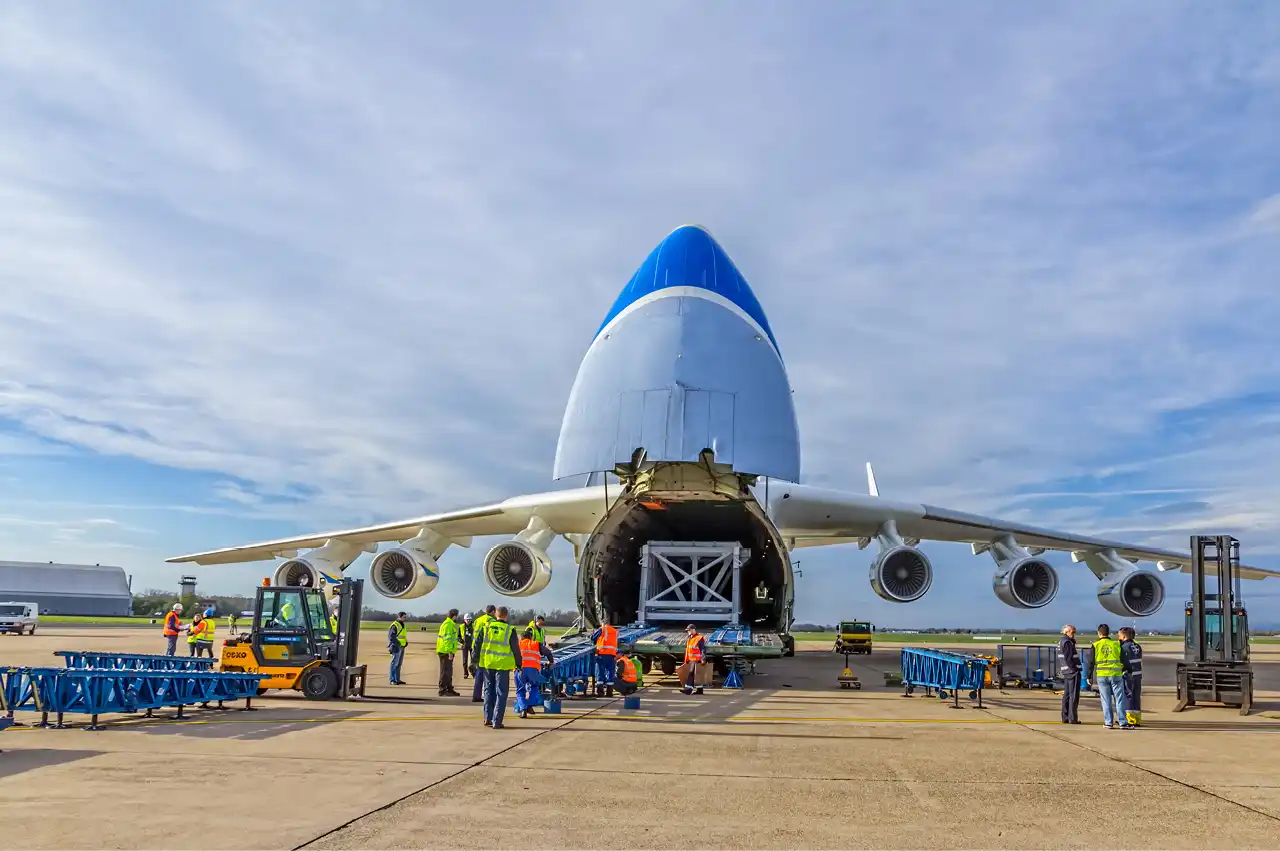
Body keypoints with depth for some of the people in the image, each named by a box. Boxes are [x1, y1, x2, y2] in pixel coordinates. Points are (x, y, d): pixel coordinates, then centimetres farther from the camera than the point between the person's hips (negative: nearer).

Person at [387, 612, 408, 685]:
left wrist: (406, 642, 13)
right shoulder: (395, 625, -13)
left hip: (401, 647, 10)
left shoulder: (402, 625, 16)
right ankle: (392, 680, -4)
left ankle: (397, 679, 18)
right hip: (396, 647, -10)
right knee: (395, 663, -7)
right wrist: (397, 643, -22)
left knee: (399, 663, 13)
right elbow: (391, 636, -18)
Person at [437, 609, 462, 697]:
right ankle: (442, 691, -3)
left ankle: (449, 689, 24)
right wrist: (450, 652, -24)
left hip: (448, 652, 11)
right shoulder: (448, 624, -16)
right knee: (445, 671, -7)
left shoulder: (451, 624, 19)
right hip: (445, 652, -11)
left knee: (449, 672, 16)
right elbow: (447, 639, -22)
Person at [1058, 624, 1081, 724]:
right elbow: (1068, 658, -20)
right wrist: (1075, 669, -17)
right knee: (1074, 696, -5)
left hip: (1066, 672, 10)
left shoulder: (1061, 641, 17)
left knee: (1066, 695, 12)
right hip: (1073, 672, -10)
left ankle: (1065, 717, 15)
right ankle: (1073, 718, -4)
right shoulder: (1067, 642, -14)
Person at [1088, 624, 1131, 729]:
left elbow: (1091, 662, 1)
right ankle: (1122, 722, 2)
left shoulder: (1096, 645, 1)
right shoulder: (1116, 644, 2)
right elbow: (1123, 660, 5)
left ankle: (1109, 722, 7)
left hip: (1101, 676, 0)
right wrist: (1123, 670, 19)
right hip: (1116, 675, 0)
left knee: (1106, 700, 7)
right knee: (1119, 699, 5)